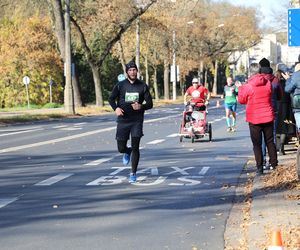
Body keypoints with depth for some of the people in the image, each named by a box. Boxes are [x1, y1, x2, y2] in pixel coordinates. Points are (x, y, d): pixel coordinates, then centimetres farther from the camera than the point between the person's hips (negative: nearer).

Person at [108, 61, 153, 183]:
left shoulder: (143, 86, 1)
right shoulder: (120, 85, 1)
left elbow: (150, 103, 3)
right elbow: (111, 98, 8)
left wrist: (141, 106, -18)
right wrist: (116, 108, -13)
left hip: (137, 121, -1)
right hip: (123, 120, 1)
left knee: (135, 147, -8)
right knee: (121, 148, 4)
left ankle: (133, 173, 4)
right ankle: (127, 152, 42)